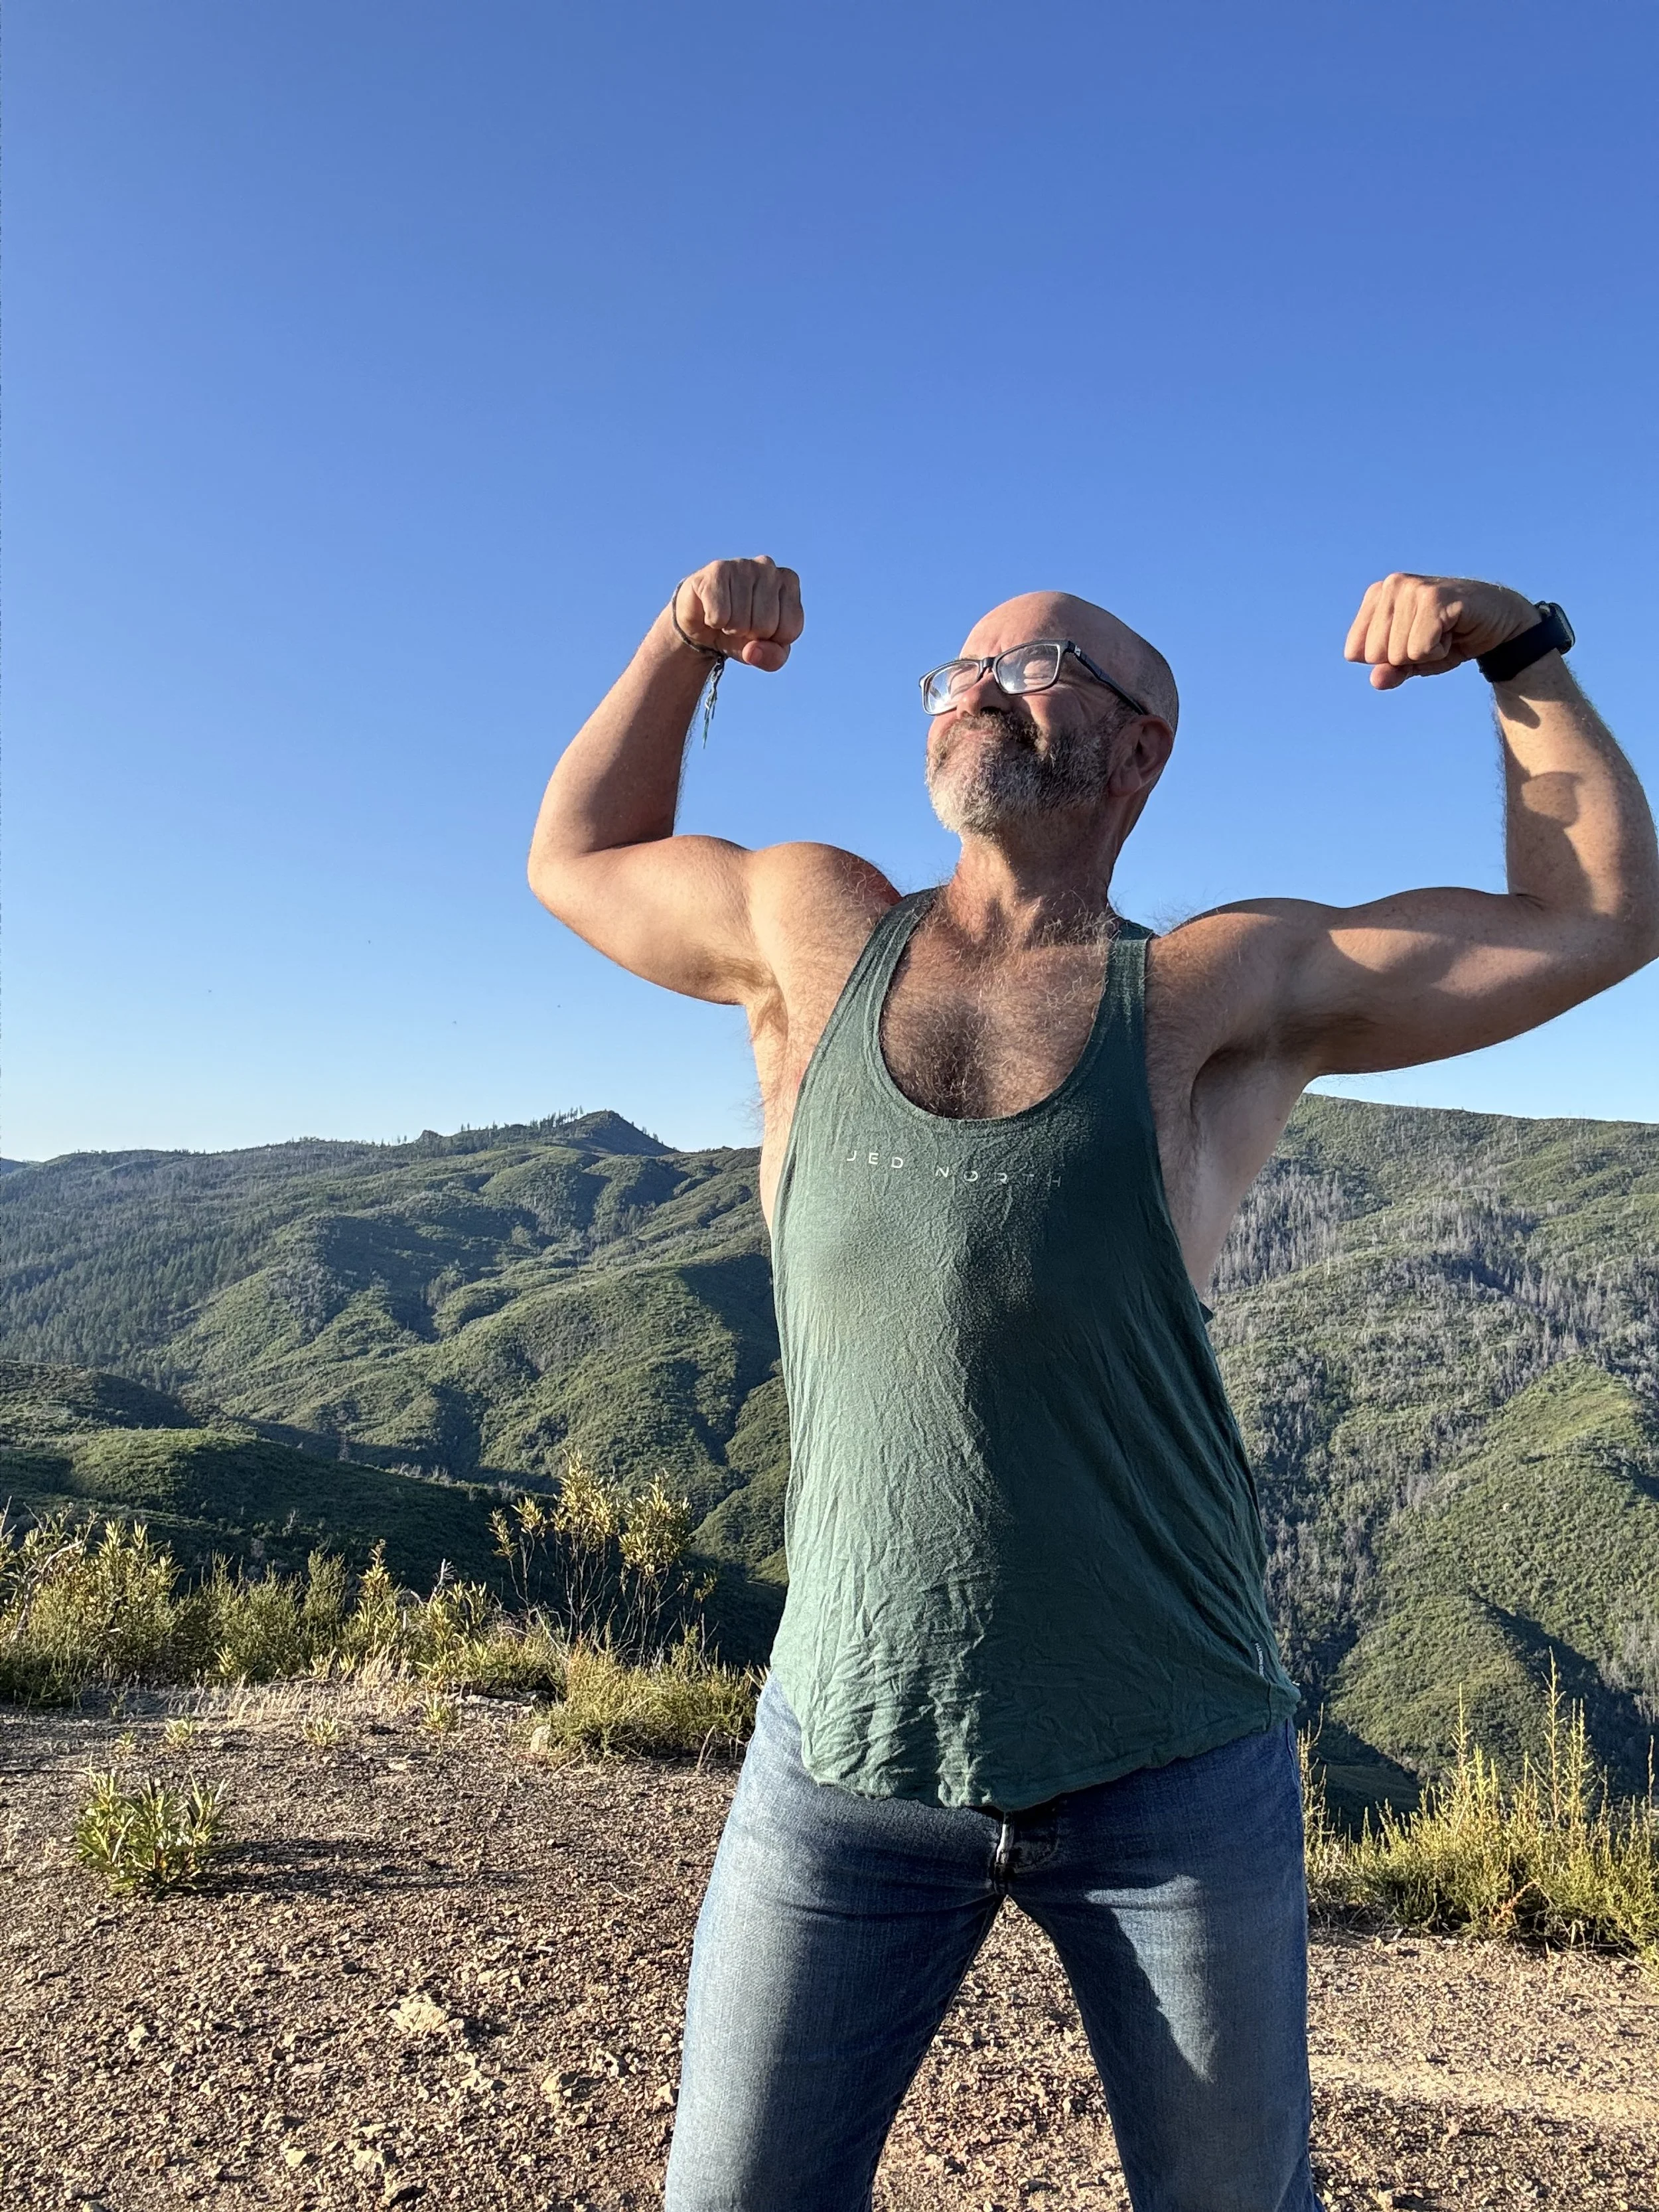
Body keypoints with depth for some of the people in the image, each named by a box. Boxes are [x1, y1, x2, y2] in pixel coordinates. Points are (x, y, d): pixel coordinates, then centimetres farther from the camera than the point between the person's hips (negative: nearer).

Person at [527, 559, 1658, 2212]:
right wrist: (683, 640, 8)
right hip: (846, 1756, 1)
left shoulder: (1223, 996, -3)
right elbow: (577, 857, 18)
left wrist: (1520, 648, 1)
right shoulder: (813, 937, 2)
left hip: (1172, 1770, 0)